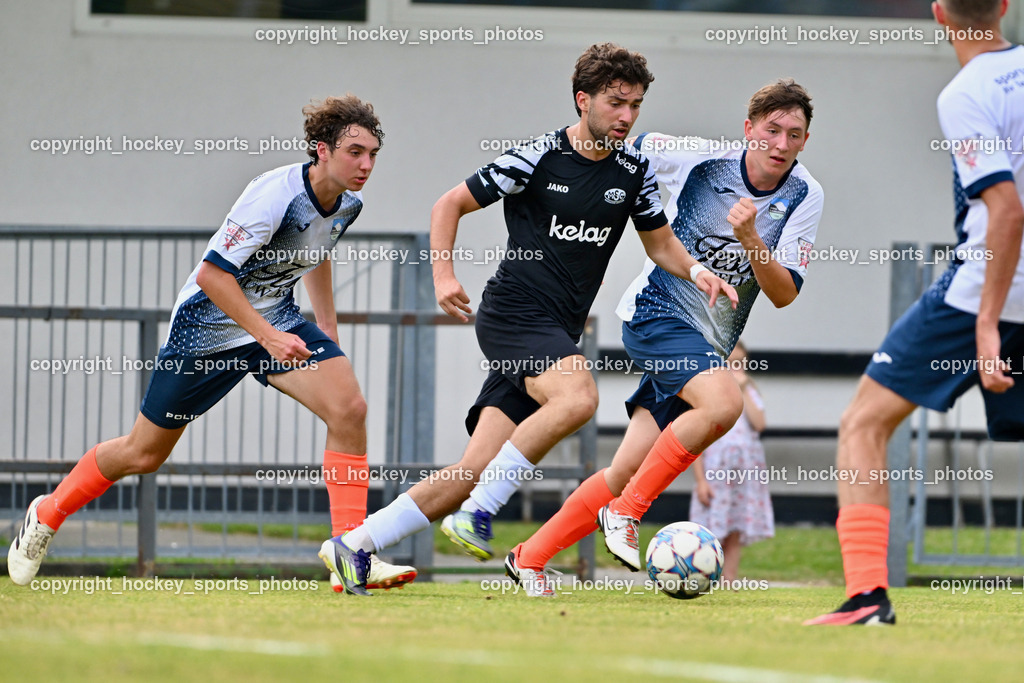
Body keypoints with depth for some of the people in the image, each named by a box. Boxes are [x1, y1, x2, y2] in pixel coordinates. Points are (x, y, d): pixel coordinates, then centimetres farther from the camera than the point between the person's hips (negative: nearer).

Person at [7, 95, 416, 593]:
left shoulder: (348, 203, -5)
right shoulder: (275, 196, -30)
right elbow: (211, 274, -29)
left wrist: (326, 323, 18)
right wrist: (268, 337, -33)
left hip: (276, 319, 6)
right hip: (209, 324, -6)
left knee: (348, 407, -19)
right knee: (144, 453, 7)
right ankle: (48, 514, 34)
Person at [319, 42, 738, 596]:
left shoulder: (633, 171, 9)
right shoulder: (537, 158, -6)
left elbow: (660, 244, 21)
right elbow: (451, 204, 2)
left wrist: (695, 271, 0)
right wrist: (443, 273, -11)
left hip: (558, 333, 6)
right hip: (514, 315, -6)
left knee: (478, 469, -3)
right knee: (576, 398, -33)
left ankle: (354, 546, 2)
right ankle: (478, 513, -25)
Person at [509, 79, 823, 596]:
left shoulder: (804, 197, -6)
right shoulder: (700, 156, -12)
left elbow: (784, 293, -11)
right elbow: (628, 150, 6)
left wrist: (750, 238, -27)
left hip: (706, 344, 5)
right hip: (656, 313, -4)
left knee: (627, 472, 2)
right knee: (723, 402, -31)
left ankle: (530, 557, 17)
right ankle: (625, 512, -19)